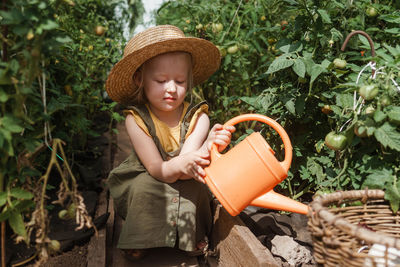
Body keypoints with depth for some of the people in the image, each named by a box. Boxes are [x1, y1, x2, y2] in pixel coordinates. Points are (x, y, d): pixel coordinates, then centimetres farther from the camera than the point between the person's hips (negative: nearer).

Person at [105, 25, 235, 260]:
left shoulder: (197, 116, -18)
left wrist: (209, 146, -49)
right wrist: (182, 164, -47)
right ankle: (139, 240, -6)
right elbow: (157, 170, -23)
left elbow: (185, 168, -27)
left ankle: (193, 237, -4)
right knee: (144, 185, -31)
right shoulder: (136, 119, -19)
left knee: (194, 186, -30)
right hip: (147, 186, 0)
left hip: (187, 189, 1)